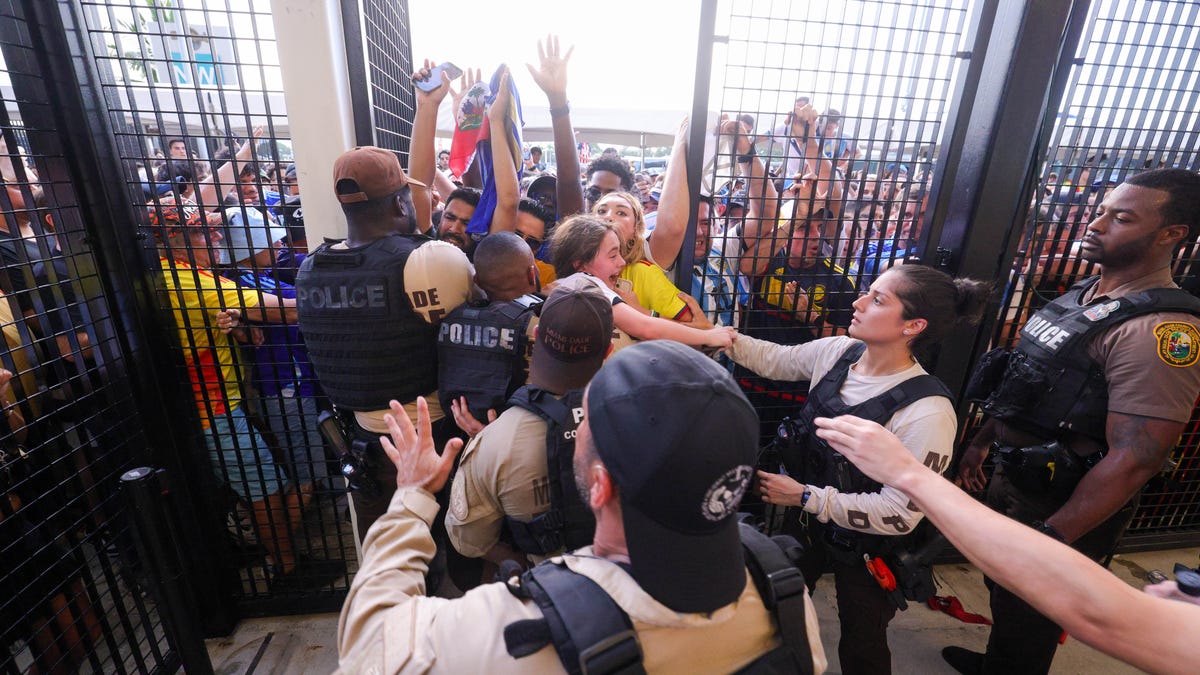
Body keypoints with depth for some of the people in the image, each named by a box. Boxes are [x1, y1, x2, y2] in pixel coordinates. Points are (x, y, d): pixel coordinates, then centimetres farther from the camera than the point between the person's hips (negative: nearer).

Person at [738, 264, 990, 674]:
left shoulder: (928, 413, -31)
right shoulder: (838, 352, -14)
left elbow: (901, 513, -27)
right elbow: (775, 360, 3)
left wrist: (805, 496, -26)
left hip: (865, 547, -5)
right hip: (806, 520, 6)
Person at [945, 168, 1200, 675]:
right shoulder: (1084, 295, 4)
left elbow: (1133, 460, -26)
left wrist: (1051, 540, -24)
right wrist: (982, 441, 15)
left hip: (1060, 508, -8)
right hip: (1012, 481, 8)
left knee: (1027, 617, 15)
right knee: (1004, 591, 28)